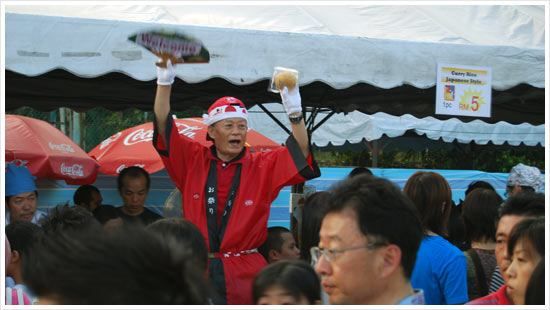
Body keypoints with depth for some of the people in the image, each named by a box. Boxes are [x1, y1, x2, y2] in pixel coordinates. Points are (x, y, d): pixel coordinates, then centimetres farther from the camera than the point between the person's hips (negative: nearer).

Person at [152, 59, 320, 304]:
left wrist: (295, 115, -23)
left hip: (245, 274, 0)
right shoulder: (193, 160, 5)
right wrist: (164, 83, -14)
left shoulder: (264, 166, 4)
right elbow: (164, 129, -2)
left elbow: (300, 155, -7)